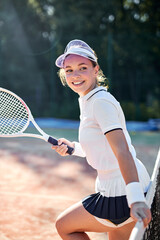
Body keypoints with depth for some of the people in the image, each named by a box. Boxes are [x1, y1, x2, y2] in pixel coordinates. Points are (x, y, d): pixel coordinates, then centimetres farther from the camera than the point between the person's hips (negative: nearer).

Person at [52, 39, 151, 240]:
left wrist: (135, 199, -40)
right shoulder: (89, 101, 11)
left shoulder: (101, 102, -19)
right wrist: (72, 147, 7)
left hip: (120, 195, -9)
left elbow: (122, 151, -30)